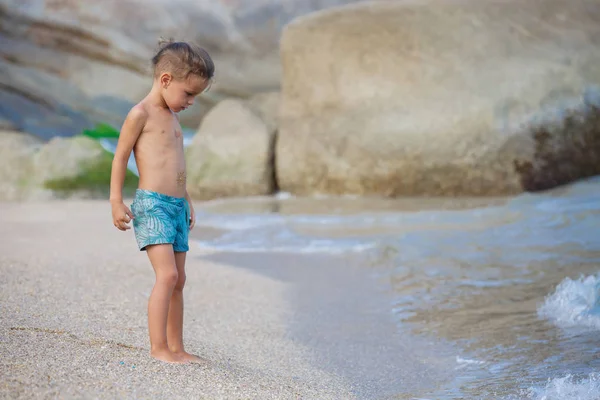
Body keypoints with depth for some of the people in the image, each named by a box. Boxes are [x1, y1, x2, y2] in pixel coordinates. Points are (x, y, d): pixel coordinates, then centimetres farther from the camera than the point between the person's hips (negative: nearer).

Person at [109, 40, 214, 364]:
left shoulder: (171, 116, 19)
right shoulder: (141, 114, -7)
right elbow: (120, 157, -7)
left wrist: (186, 202, 29)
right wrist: (116, 202, -12)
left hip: (176, 206, 9)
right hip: (152, 204, -9)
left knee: (178, 280, 8)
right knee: (167, 275, -18)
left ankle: (176, 347, 12)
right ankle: (158, 347, -14)